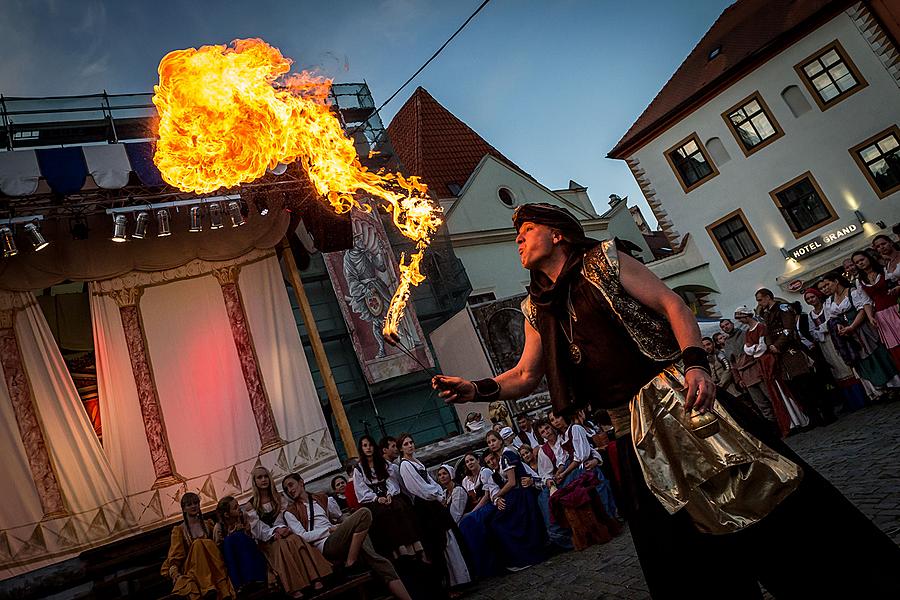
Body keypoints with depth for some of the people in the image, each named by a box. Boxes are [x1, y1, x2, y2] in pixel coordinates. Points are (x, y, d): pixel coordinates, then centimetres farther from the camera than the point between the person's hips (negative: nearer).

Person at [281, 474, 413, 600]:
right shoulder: (290, 512, 10)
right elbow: (302, 536, -3)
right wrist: (329, 529, -8)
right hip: (325, 545, -5)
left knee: (377, 560, -20)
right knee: (363, 513, -25)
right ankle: (350, 561, -25)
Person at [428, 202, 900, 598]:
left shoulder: (602, 261, 2)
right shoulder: (537, 309, 14)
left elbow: (671, 304, -3)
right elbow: (526, 376, 14)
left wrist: (695, 363, -19)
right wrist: (478, 389, -4)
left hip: (676, 398, -4)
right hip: (632, 436, 4)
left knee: (756, 499, -3)